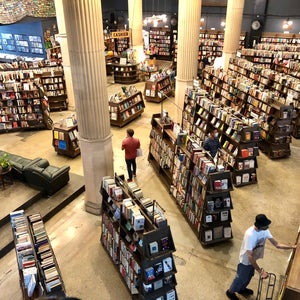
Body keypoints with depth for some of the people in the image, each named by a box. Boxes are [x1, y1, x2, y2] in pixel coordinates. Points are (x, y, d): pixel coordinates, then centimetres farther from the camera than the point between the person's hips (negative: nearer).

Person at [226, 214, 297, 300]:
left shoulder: (265, 230, -17)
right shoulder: (250, 234, -40)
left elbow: (276, 244, -7)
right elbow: (250, 256, -37)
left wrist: (292, 247, -16)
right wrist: (260, 271, -34)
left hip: (253, 259, 7)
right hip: (246, 260, -7)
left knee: (249, 276, 29)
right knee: (241, 278, 16)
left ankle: (241, 289, 57)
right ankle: (230, 292, 42)